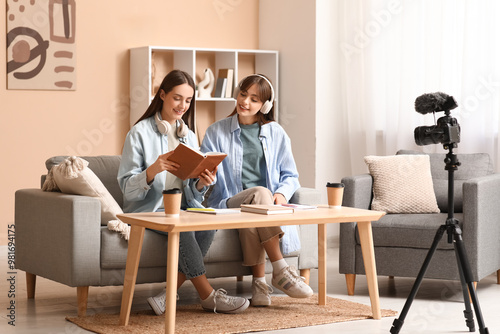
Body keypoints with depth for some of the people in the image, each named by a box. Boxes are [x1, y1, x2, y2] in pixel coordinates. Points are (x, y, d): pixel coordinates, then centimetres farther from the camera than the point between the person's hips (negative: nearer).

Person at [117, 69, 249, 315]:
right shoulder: (140, 133, -2)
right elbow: (127, 188, -9)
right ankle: (208, 296, -24)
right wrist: (153, 170, -28)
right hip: (148, 210, -5)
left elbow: (193, 192, 13)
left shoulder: (189, 137, 16)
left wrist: (202, 183, -11)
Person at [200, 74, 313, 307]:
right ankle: (280, 270, -35)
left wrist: (282, 193, -7)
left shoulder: (276, 133, 16)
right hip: (229, 204, -1)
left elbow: (290, 175, 16)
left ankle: (259, 280, -28)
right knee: (259, 193, -36)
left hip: (268, 204, 1)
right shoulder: (216, 132, 13)